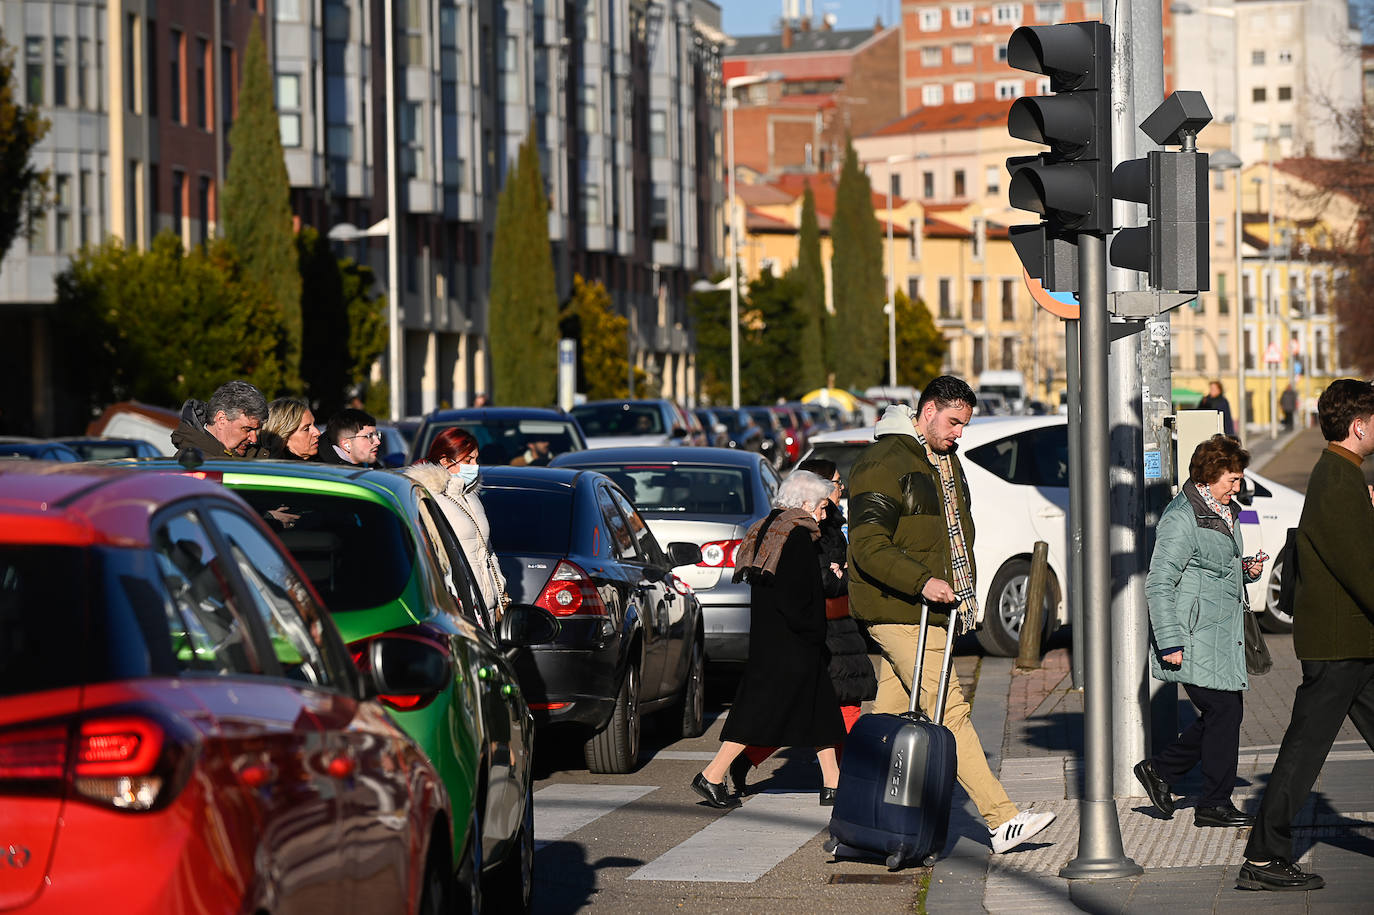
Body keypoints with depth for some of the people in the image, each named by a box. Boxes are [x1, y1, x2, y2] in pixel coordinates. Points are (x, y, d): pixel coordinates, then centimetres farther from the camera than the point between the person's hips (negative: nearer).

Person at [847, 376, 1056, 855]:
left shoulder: (947, 461, 19)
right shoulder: (883, 463, -12)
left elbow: (959, 533, 30)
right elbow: (868, 545, -19)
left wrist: (964, 592, 20)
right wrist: (921, 581, -29)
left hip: (935, 611, 9)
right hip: (896, 612, -9)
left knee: (892, 717, 9)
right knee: (948, 710, -12)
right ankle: (1002, 820, -16)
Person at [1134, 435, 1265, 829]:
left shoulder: (1226, 512, 15)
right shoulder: (1181, 518, -15)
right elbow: (1158, 584, -17)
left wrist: (1245, 568, 8)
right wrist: (1169, 643, -21)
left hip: (1223, 634, 10)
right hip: (1195, 637, -10)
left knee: (1223, 713, 9)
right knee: (1224, 711, -7)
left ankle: (1160, 770, 23)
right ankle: (1215, 804, 3)